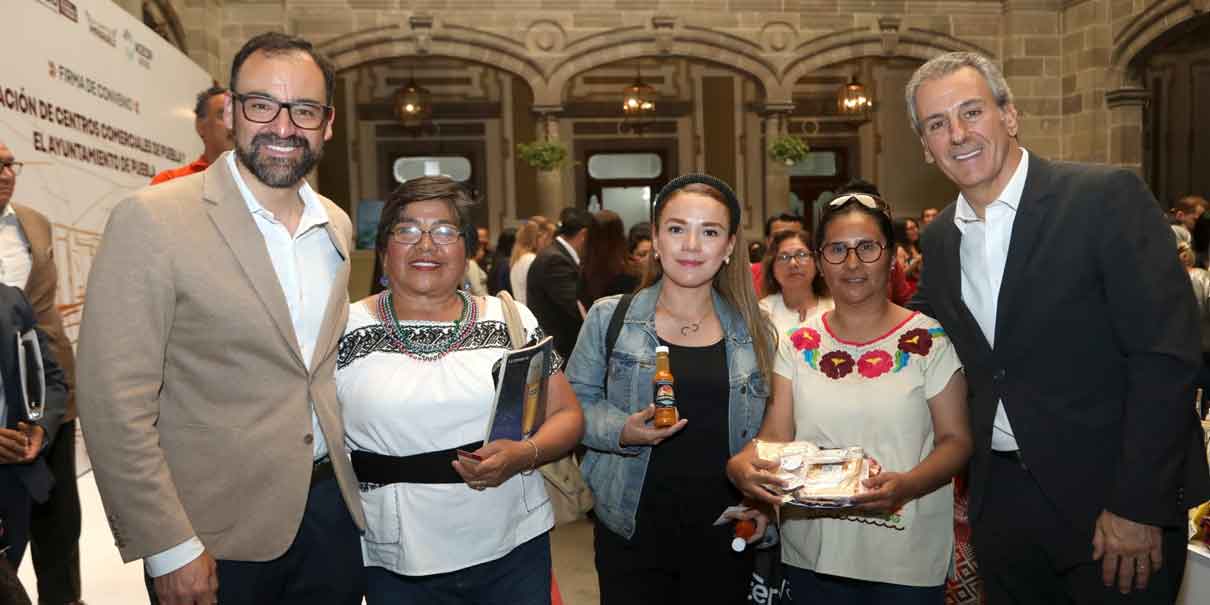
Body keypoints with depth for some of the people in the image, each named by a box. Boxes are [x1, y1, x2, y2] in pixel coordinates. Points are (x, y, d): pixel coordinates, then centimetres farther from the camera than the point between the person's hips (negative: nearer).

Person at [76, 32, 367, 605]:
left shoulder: (337, 224, 5)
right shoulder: (150, 219, -13)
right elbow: (115, 402, -14)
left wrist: (351, 482, 10)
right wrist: (168, 548, -14)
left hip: (331, 508, 5)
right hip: (215, 532, -5)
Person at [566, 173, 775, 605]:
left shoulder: (753, 331, 3)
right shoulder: (609, 317, -3)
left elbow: (766, 431, 11)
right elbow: (574, 401, -1)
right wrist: (622, 431, -18)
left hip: (725, 535, 2)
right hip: (632, 530, -1)